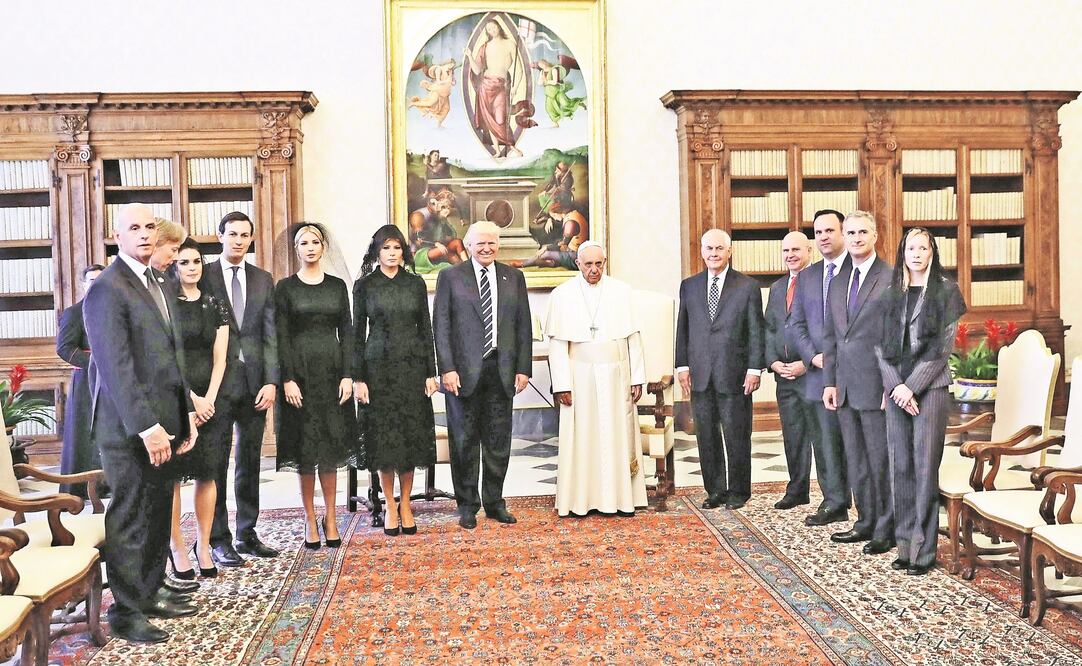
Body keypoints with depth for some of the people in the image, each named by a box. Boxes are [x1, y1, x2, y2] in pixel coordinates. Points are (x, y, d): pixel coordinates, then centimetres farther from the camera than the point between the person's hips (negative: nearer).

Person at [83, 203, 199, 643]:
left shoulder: (162, 286, 15)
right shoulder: (107, 289, -12)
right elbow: (115, 366, -18)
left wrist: (186, 412, 13)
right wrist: (146, 426, -21)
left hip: (164, 422, 8)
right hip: (128, 427, -8)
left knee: (158, 514, 15)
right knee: (129, 519, 3)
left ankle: (151, 593, 28)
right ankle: (126, 610, 15)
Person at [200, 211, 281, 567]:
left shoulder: (264, 280, 11)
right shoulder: (203, 275, 1)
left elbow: (270, 335, 7)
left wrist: (271, 381, -3)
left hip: (254, 383, 4)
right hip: (218, 381, -3)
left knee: (250, 463, 10)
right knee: (215, 463, 2)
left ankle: (247, 534, 20)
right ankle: (219, 540, 11)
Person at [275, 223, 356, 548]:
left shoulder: (337, 286, 8)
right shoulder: (285, 287, 2)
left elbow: (347, 332, 6)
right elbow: (282, 337, -2)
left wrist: (347, 375, -3)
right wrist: (287, 379, -11)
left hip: (332, 370, 2)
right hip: (301, 371, -2)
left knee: (331, 448, 5)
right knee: (305, 448, 2)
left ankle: (330, 518, 15)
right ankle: (310, 520, 12)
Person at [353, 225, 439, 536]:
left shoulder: (415, 283, 7)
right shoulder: (364, 285, 2)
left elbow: (425, 329, 7)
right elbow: (358, 333, 1)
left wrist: (431, 372, 1)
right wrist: (358, 378, -5)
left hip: (412, 365, 2)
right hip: (379, 365, -1)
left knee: (412, 433, 3)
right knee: (383, 435, 2)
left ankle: (405, 504, 14)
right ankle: (390, 506, 13)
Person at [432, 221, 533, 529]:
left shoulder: (514, 277, 11)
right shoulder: (450, 277, 3)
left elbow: (524, 325, 9)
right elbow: (441, 326, -2)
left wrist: (523, 368, 2)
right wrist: (447, 369, -11)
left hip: (502, 370, 3)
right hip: (464, 371, -2)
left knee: (499, 441, 9)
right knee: (464, 440, 5)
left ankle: (495, 502, 22)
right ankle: (467, 505, 17)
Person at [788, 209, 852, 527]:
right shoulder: (806, 277, 14)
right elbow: (796, 324, 13)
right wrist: (813, 356, -3)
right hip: (820, 371, 5)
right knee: (826, 441, 8)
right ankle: (834, 503, 17)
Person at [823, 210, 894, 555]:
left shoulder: (892, 278, -7)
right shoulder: (838, 283, 14)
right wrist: (829, 381, 10)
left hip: (876, 385, -7)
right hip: (845, 388, 7)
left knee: (881, 460, 2)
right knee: (856, 460, 14)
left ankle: (886, 529, 14)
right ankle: (866, 522, 26)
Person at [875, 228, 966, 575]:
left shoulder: (946, 290, 2)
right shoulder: (892, 293, 12)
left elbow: (944, 345, -5)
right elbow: (881, 344, 9)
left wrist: (911, 386, -10)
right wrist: (895, 385, -5)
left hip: (930, 386, -3)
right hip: (896, 387, 4)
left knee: (925, 465, -3)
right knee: (900, 465, 5)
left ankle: (924, 548, 4)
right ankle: (905, 543, 13)